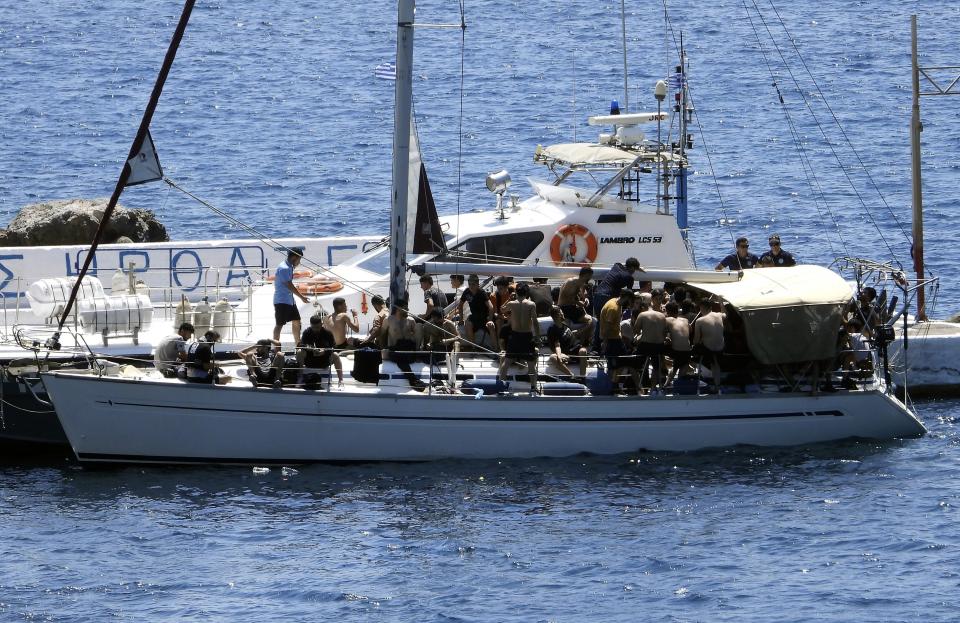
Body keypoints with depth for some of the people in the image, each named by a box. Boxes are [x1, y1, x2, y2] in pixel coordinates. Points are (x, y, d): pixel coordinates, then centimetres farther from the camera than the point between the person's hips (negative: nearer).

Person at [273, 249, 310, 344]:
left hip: (289, 300, 10)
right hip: (282, 301, -10)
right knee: (279, 324, -8)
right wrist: (302, 297, -13)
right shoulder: (284, 269, -19)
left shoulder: (289, 267, 12)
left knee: (296, 321, 15)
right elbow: (290, 286, -19)